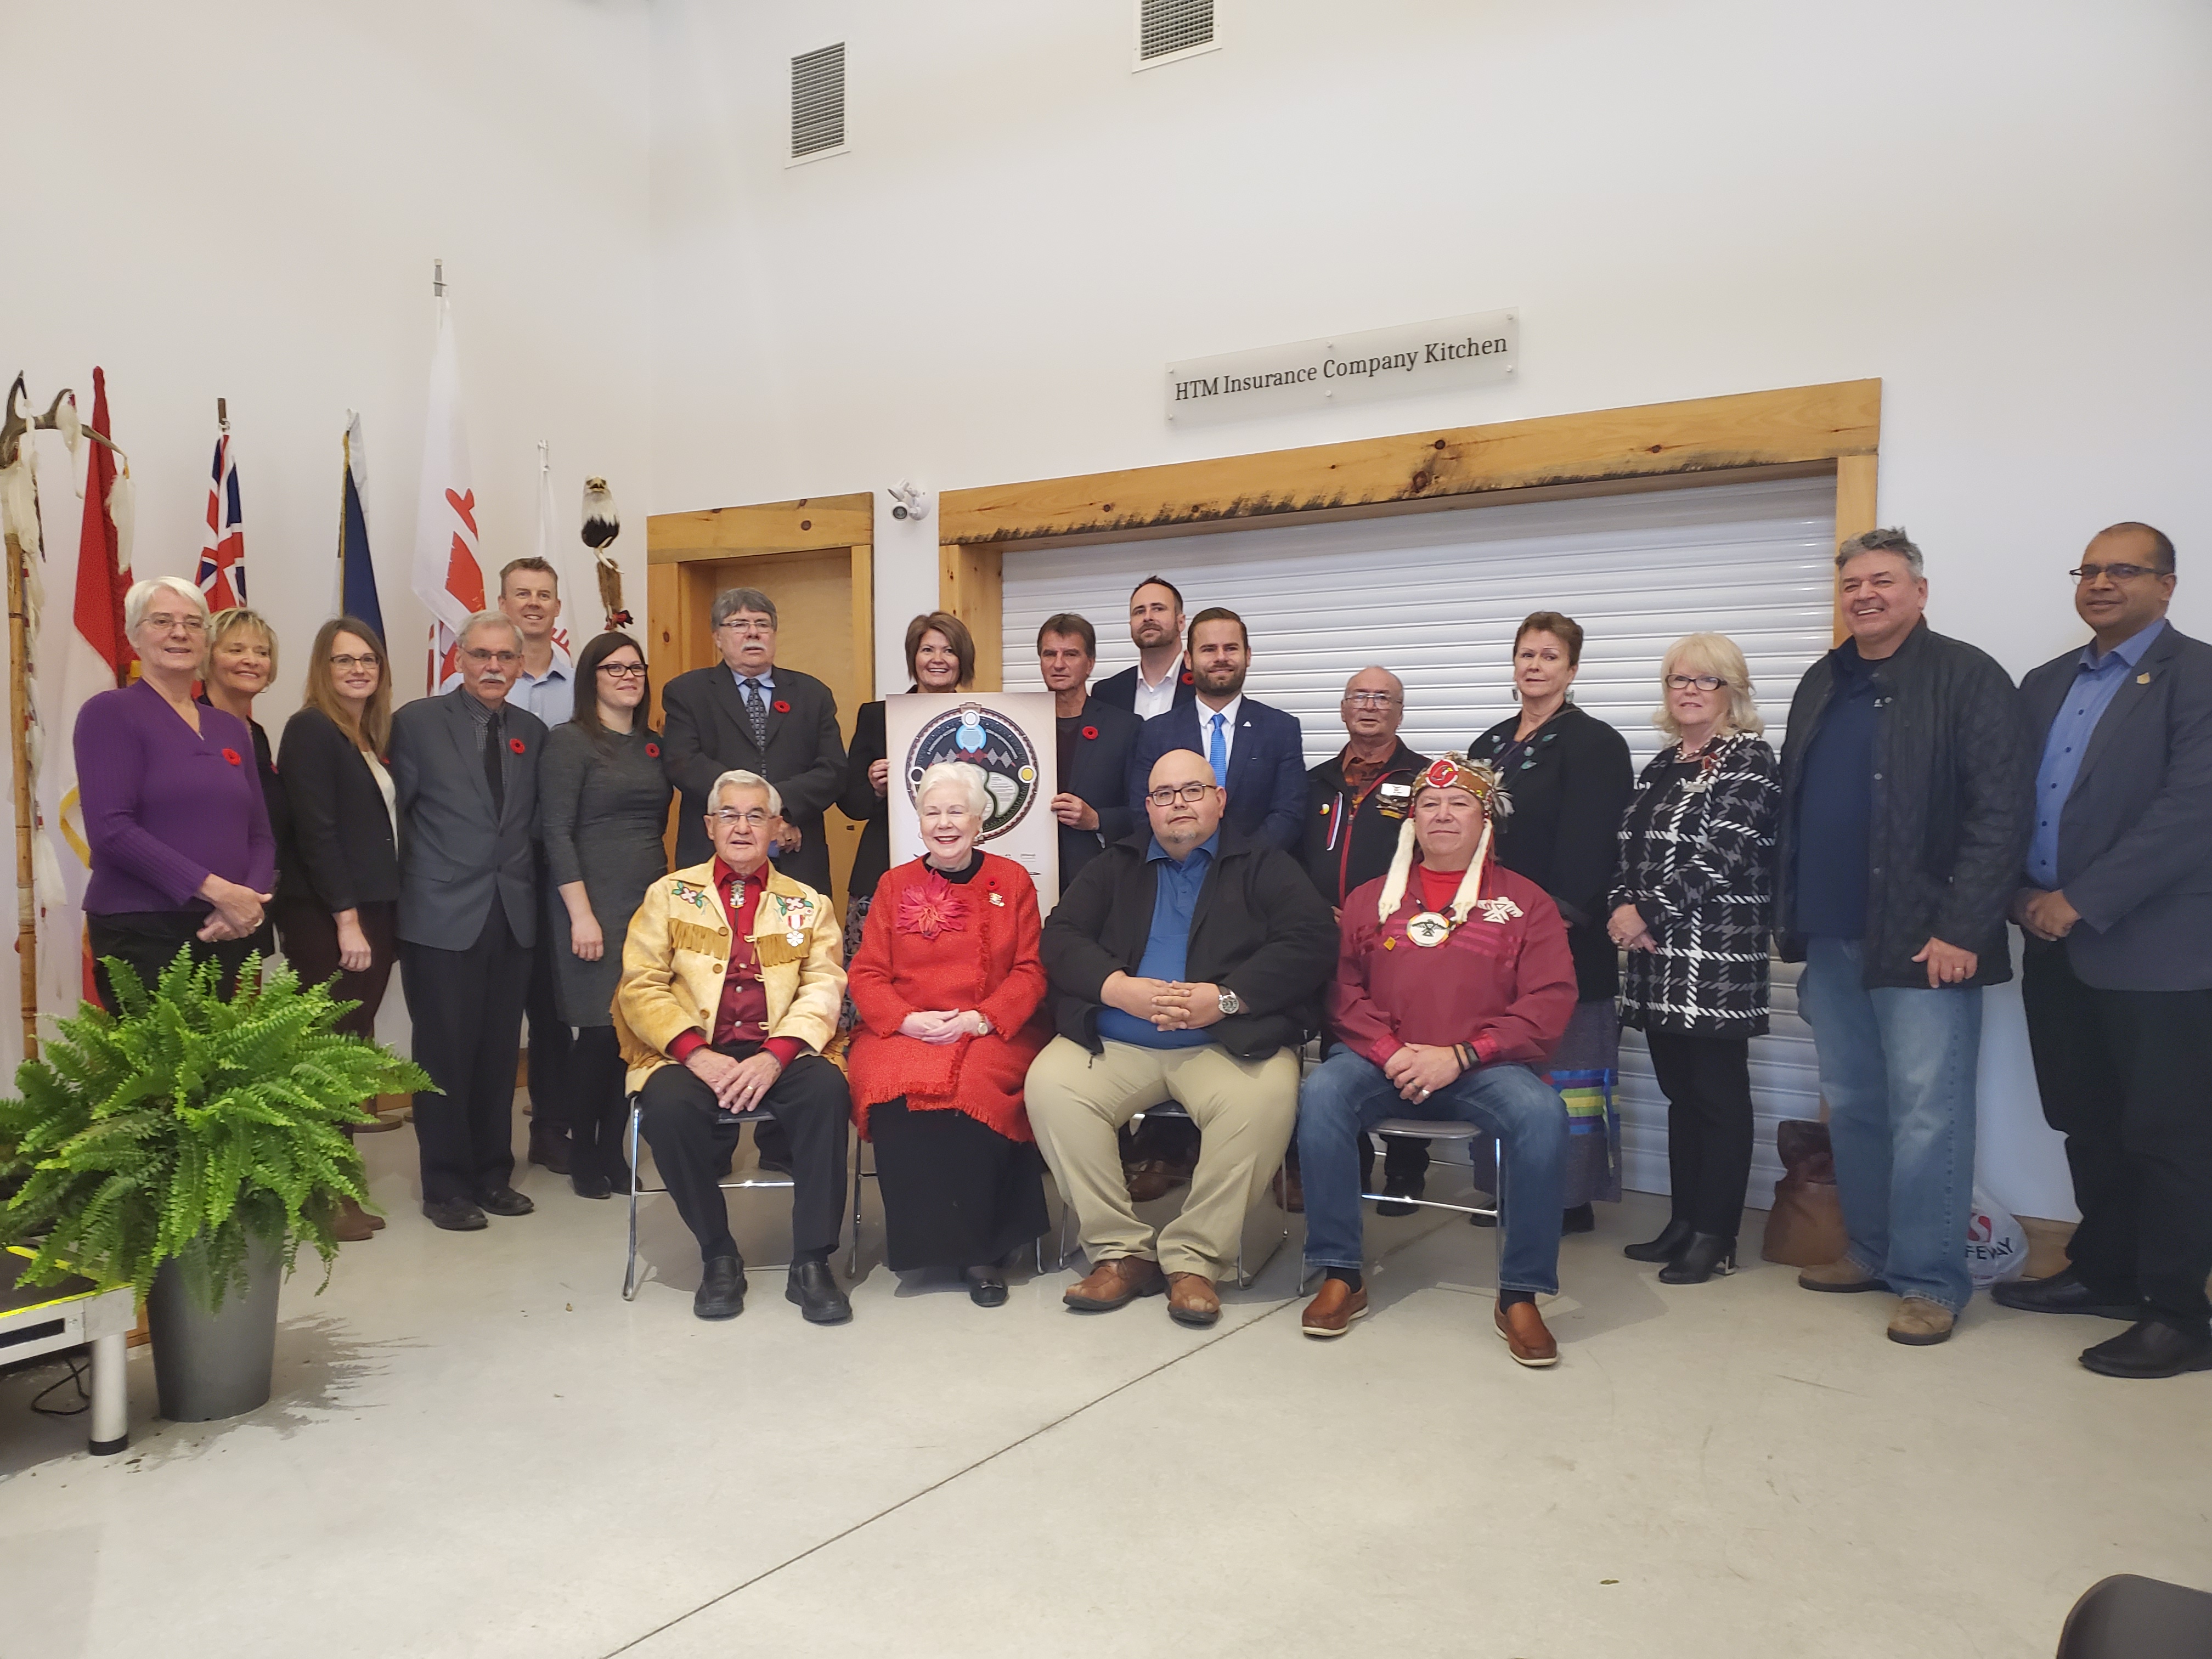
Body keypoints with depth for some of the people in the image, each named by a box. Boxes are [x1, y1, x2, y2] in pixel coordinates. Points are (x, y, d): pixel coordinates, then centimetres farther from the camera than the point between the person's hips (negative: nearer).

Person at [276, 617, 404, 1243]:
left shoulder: (376, 737, 14)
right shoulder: (311, 730, -8)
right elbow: (316, 832, -15)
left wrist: (382, 919, 7)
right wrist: (347, 921, -17)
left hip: (374, 914, 7)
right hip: (327, 921, -7)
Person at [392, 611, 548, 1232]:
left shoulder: (531, 732, 11)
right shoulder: (418, 721, -2)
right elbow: (396, 812, -3)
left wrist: (521, 874, 3)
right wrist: (406, 891, -4)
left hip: (512, 916, 4)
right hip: (443, 917, -4)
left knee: (500, 1052, 10)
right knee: (445, 1053, 2)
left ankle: (493, 1174, 22)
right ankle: (445, 1186, 14)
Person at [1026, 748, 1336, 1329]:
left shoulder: (1264, 866, 12)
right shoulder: (1113, 868, 20)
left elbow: (1311, 943, -4)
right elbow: (1059, 938, 7)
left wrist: (1227, 997, -15)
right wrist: (1117, 987, -12)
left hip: (1226, 1042, -2)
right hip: (1116, 1042, 3)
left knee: (1267, 1096, -33)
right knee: (1049, 1084, -24)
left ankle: (1193, 1258, -17)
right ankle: (1120, 1251, -13)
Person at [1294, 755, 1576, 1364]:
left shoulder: (1524, 901, 10)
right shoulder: (1372, 898, 17)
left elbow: (1551, 1000, 0)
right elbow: (1343, 987, 8)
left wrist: (1459, 1056, -11)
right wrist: (1390, 1052, -10)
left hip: (1482, 1068, -1)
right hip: (1381, 1062, 2)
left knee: (1541, 1114, -31)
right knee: (1320, 1095, -28)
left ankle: (1520, 1296, -15)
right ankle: (1341, 1277, -16)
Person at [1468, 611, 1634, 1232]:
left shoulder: (1595, 744, -4)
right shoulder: (1489, 746, 17)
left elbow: (1589, 845, -12)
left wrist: (1562, 917, -19)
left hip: (1564, 937, -7)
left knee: (1564, 1064, -1)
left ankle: (1571, 1198, 8)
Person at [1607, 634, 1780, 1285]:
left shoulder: (1747, 758, -6)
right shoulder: (1662, 763, 17)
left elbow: (1720, 855, -16)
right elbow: (1630, 850, 15)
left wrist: (1648, 912, -14)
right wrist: (1622, 908, -3)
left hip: (1716, 957, -7)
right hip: (1659, 956, 7)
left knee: (1719, 1095, 0)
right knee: (1680, 1092, 13)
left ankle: (1715, 1237, 8)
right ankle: (1683, 1222, 22)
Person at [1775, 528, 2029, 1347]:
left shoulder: (1968, 678, -5)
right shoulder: (1821, 684, 14)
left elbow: (2000, 814, -12)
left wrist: (1961, 930, -17)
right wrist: (1789, 914, 10)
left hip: (1922, 940, -6)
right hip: (1830, 940, 7)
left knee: (1926, 1116, -3)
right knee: (1851, 1108, 14)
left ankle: (1930, 1281, 8)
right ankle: (1871, 1251, 27)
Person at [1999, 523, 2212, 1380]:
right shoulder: (2045, 684, 15)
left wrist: (2080, 901, -17)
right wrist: (2024, 895, -3)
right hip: (2057, 946, 7)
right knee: (2086, 1126, 16)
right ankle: (2103, 1273, 30)